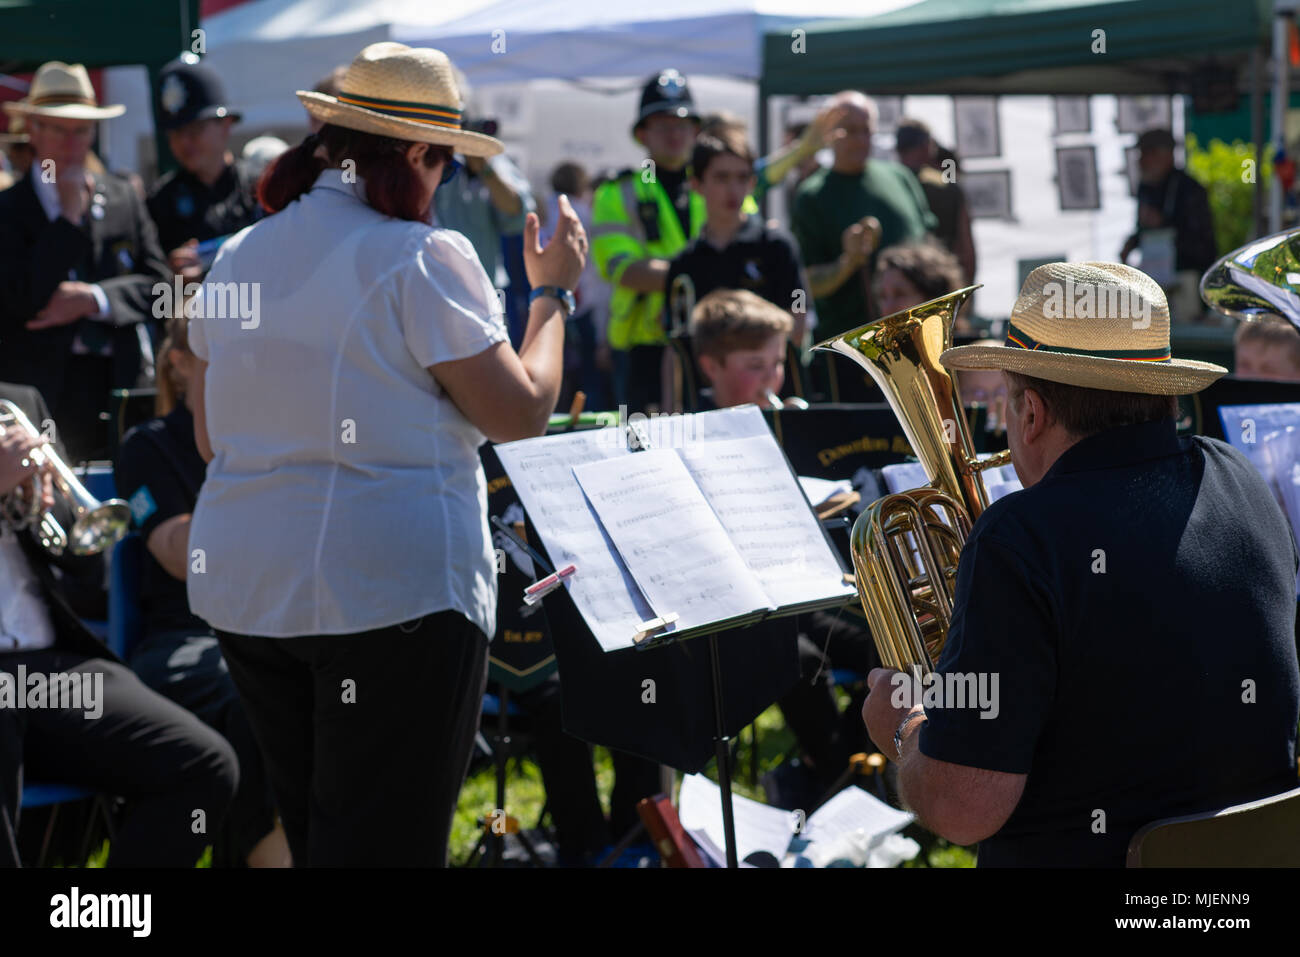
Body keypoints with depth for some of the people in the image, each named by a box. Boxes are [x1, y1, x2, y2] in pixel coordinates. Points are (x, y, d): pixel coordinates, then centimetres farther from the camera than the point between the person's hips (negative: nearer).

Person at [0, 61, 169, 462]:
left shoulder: (124, 199, 14)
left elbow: (158, 282, 8)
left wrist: (92, 298, -8)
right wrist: (69, 216, -7)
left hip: (121, 380, 3)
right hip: (42, 381, -3)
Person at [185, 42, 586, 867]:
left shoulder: (237, 259, 10)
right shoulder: (424, 257, -12)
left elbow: (211, 437, 16)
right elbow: (521, 412, -10)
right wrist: (554, 292, 3)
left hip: (244, 588, 7)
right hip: (395, 585, -7)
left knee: (314, 829, 18)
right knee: (386, 841, -2)